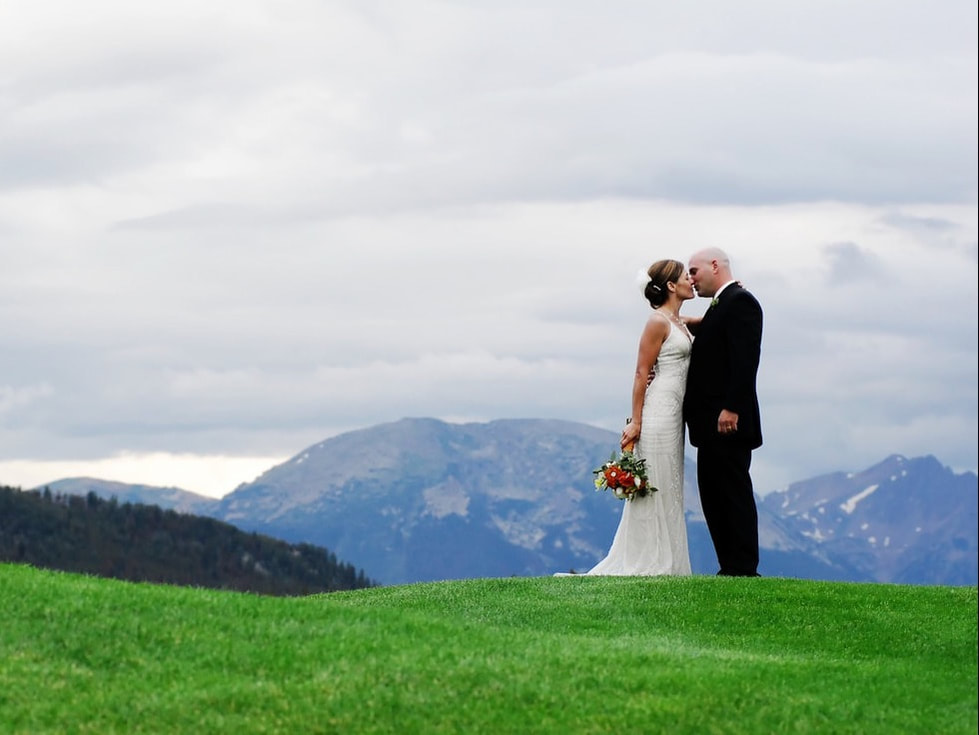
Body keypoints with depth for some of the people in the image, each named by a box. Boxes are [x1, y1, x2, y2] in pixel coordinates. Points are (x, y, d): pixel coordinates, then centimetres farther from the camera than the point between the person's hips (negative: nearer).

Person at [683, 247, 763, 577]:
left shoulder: (740, 302, -10)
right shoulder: (721, 305, 21)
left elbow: (745, 360, -19)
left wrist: (731, 409, -24)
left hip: (728, 422, -11)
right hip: (712, 425, 11)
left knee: (734, 496, -8)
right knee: (713, 496, 10)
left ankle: (743, 569, -7)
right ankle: (730, 567, 12)